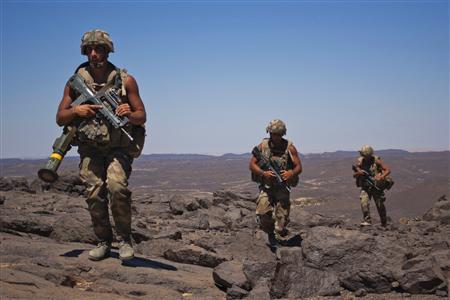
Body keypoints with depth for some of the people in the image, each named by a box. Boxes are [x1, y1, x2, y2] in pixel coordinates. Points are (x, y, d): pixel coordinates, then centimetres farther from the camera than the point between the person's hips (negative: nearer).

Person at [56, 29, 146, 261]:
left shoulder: (125, 81, -3)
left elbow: (142, 117, 1)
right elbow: (60, 118, 5)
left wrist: (129, 115, -22)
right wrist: (76, 110, -16)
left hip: (119, 147, -2)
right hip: (90, 149, 2)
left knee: (117, 186, -23)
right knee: (94, 194, -7)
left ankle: (124, 239, -6)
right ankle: (103, 242, 12)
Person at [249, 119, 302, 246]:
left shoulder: (289, 147, -1)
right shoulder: (262, 146, 1)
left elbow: (299, 167, 2)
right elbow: (252, 165, 3)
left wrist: (291, 173, -20)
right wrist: (264, 173, -15)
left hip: (282, 187, 0)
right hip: (266, 186, 1)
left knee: (282, 216, -10)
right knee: (263, 214, -13)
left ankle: (278, 238, 5)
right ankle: (270, 232, 16)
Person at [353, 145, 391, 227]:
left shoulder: (376, 161, -12)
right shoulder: (360, 162, -4)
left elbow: (388, 170, -15)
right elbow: (354, 175, 3)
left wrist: (381, 177, -31)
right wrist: (358, 173, -20)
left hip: (376, 186, -2)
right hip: (365, 187, 2)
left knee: (380, 205, 3)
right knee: (364, 203, -20)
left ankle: (384, 223, 21)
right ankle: (367, 221, -12)